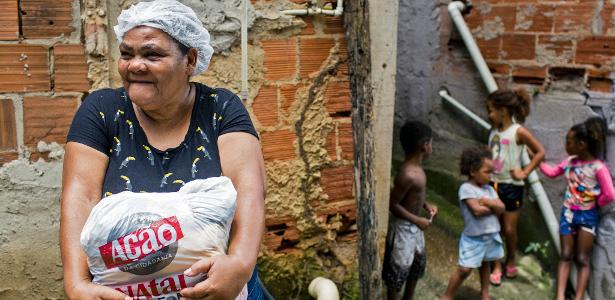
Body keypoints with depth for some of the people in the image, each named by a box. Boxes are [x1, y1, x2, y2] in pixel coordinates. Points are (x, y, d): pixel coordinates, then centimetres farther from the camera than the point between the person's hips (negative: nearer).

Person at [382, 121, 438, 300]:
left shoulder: (416, 166, -1)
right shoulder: (408, 174, -30)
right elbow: (392, 204, -26)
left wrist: (426, 205, 2)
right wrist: (417, 220, -19)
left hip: (414, 226, 10)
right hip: (403, 227, -10)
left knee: (418, 262, 24)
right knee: (398, 268, 9)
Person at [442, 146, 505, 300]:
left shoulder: (489, 189, 5)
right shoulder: (466, 188, -16)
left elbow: (502, 208, -4)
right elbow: (477, 211, -25)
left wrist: (487, 202, -18)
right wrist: (493, 207, -10)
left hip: (491, 236, 6)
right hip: (473, 238, -6)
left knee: (485, 264, 23)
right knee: (464, 269, -4)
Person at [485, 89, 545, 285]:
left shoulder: (519, 132, -13)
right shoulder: (493, 131, 4)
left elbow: (540, 152, -10)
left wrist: (525, 173, -13)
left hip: (511, 186, -5)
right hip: (493, 184, 5)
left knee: (509, 230, 7)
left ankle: (510, 261, 31)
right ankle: (496, 267, 18)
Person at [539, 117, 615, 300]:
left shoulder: (598, 167, -20)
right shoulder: (570, 161, -2)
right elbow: (552, 172, 16)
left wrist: (594, 204, -8)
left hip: (587, 216, -5)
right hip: (568, 213, 5)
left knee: (582, 259, 2)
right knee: (565, 256, 4)